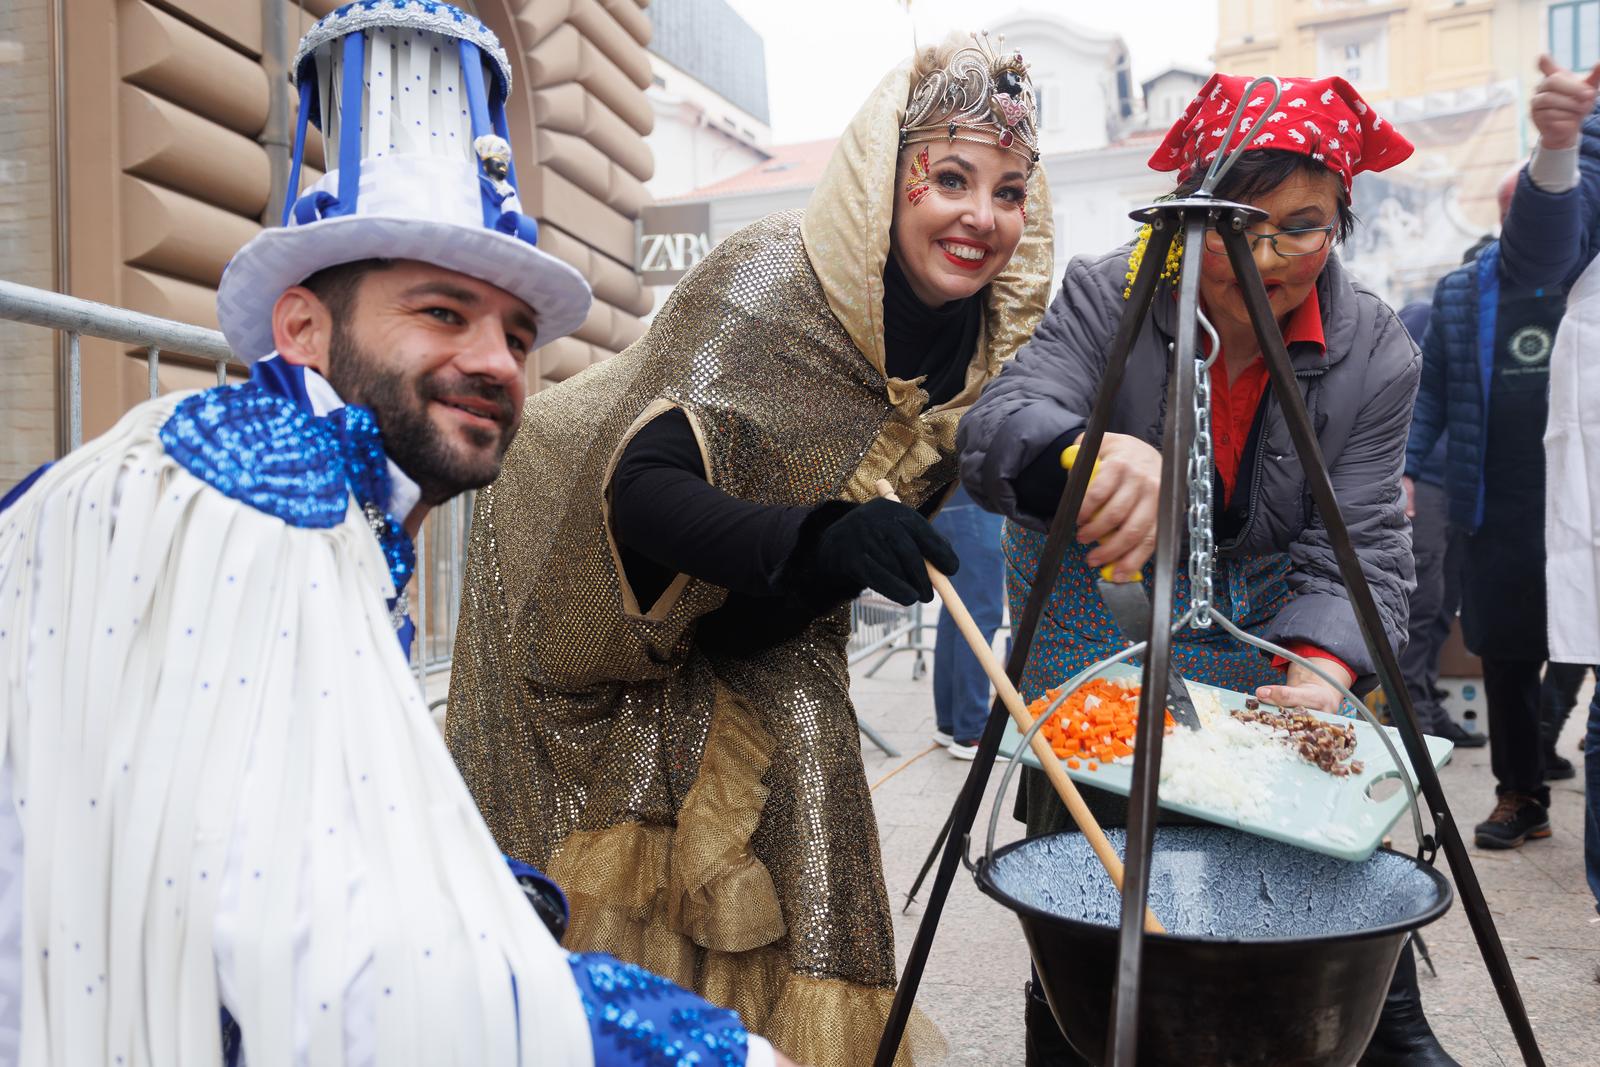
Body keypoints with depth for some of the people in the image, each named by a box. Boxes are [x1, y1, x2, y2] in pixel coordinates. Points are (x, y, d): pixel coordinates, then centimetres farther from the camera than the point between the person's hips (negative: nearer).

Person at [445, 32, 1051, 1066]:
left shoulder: (977, 332, -12)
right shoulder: (768, 281, -31)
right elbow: (643, 491, -43)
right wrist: (817, 540, -56)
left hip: (753, 635, 5)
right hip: (580, 585, -4)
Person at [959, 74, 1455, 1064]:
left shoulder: (1378, 352, -11)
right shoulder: (1104, 295, -18)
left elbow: (1362, 544, -15)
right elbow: (994, 428, -34)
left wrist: (1321, 665, -34)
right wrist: (1090, 450, -57)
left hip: (1263, 630, 2)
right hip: (1097, 621, -2)